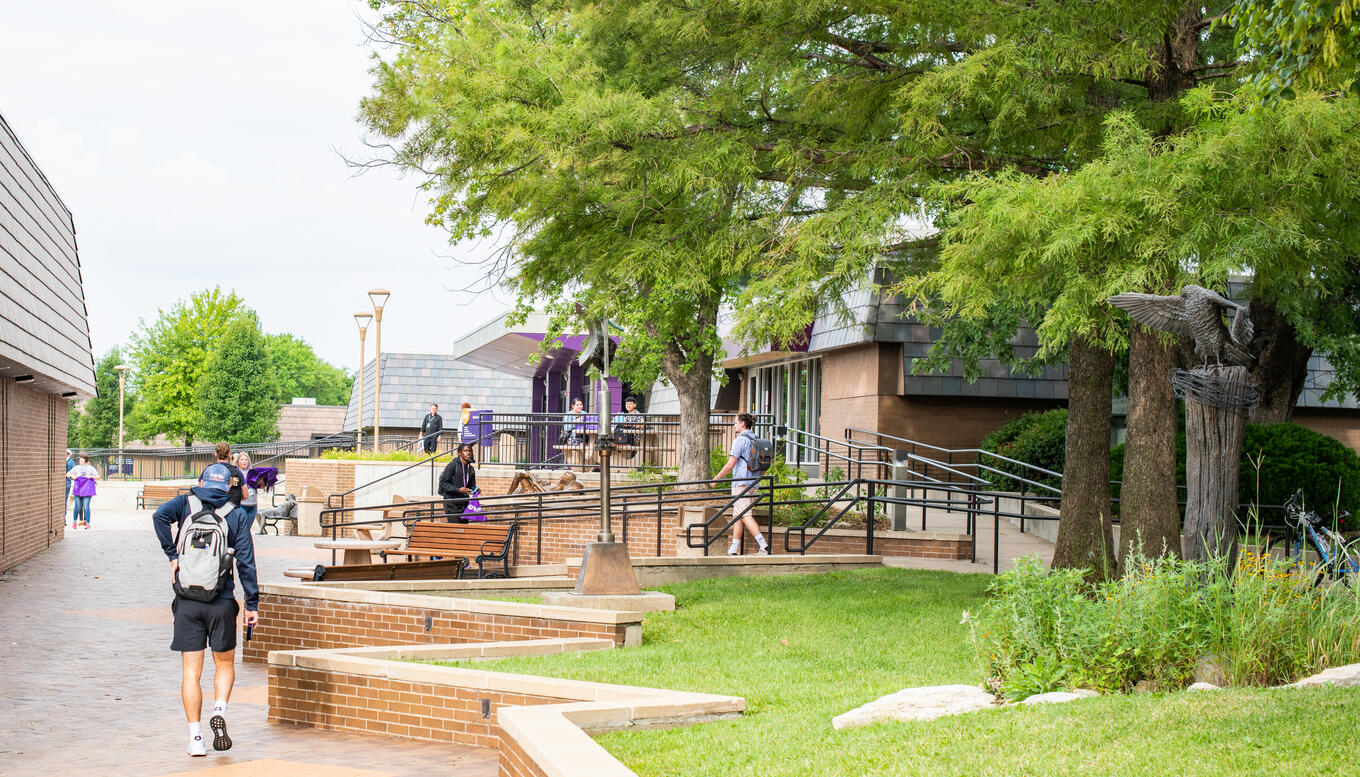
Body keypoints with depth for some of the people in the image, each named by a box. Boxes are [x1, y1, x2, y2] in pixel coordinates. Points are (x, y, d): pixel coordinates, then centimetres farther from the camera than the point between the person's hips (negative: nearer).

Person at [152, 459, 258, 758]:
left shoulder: (186, 503, 5)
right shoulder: (237, 515, 3)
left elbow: (160, 516, -17)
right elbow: (246, 562, -1)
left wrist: (172, 555, -9)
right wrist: (252, 604, 2)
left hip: (187, 600, 1)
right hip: (222, 600, 0)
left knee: (191, 672, 5)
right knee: (225, 664, 17)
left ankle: (195, 738, 2)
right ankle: (219, 711, -9)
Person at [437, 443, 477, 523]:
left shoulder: (471, 469, 13)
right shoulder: (453, 465, -8)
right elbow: (443, 483, -12)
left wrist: (475, 490, -2)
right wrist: (458, 490, -21)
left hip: (464, 503, 7)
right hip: (452, 503, -7)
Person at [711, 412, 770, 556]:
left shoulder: (740, 440, -10)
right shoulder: (755, 441, 15)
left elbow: (730, 464, -13)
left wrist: (716, 478, -3)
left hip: (741, 482, -9)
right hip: (753, 483, 9)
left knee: (745, 515, -13)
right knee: (738, 515, 13)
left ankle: (764, 546, -24)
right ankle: (733, 549, 14)